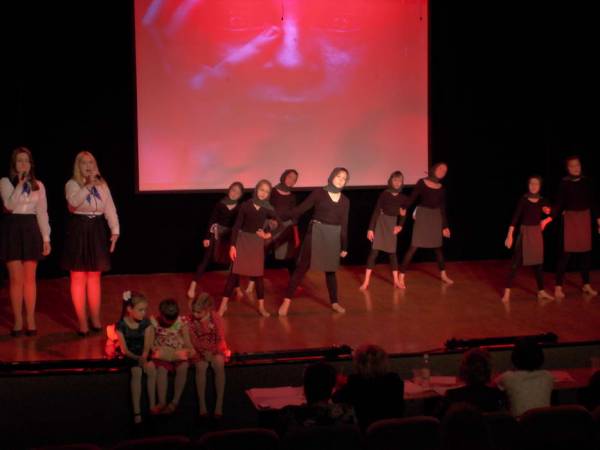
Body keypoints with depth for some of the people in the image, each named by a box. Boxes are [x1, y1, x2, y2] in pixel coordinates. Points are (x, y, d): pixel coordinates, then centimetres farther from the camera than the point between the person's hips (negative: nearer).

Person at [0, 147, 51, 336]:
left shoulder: (38, 185, 7)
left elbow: (42, 213, 7)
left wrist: (46, 238, 2)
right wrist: (20, 184, -19)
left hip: (31, 230, 2)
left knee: (30, 278, 5)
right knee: (16, 278, -1)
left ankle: (31, 320, 12)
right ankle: (18, 321, 8)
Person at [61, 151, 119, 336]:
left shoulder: (102, 185, 8)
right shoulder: (72, 184, -5)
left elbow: (110, 210, 7)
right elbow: (74, 202, -25)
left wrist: (115, 231, 0)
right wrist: (88, 185, -26)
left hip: (97, 232, 4)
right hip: (78, 231, -4)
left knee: (94, 278, 11)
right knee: (78, 279, -1)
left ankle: (95, 319, 20)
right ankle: (82, 322, 4)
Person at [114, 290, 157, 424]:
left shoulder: (146, 323, -5)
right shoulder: (121, 325, -11)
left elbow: (147, 346, -9)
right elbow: (124, 350, -12)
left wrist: (144, 359, -28)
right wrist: (137, 358, -28)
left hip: (143, 354, 2)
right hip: (130, 356, -2)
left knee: (152, 368, -28)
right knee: (136, 372, -31)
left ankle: (153, 405, -19)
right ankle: (136, 411, -30)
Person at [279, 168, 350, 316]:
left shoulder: (345, 200, 8)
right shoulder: (319, 193, -3)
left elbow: (344, 225, 12)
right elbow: (301, 208, -5)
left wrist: (344, 247, 12)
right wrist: (282, 219, -13)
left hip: (333, 236, 3)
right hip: (316, 233, -3)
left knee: (331, 270, 13)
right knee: (302, 267, -7)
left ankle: (334, 302, 25)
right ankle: (287, 300, -5)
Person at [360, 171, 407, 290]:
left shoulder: (403, 198, 0)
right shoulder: (384, 194, -11)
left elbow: (403, 214, 12)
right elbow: (376, 211, -12)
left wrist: (400, 225, -4)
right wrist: (370, 228, -15)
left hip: (392, 225, 4)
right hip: (380, 223, -3)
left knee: (392, 252, 10)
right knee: (374, 251, -7)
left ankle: (396, 280, 18)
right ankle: (366, 281, -7)